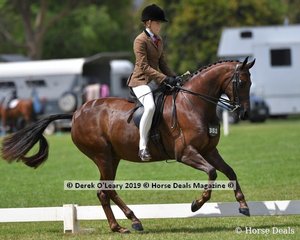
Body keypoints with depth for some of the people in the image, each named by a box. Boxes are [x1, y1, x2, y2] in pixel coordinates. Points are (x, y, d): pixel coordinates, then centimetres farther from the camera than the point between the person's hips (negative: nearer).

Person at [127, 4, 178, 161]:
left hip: (156, 81, 9)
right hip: (141, 81, -9)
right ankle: (142, 146, -32)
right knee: (150, 106, -34)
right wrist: (165, 79, -23)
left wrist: (174, 78, 0)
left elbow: (162, 64, 18)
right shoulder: (140, 40, -10)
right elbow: (144, 67, -18)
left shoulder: (159, 41, 16)